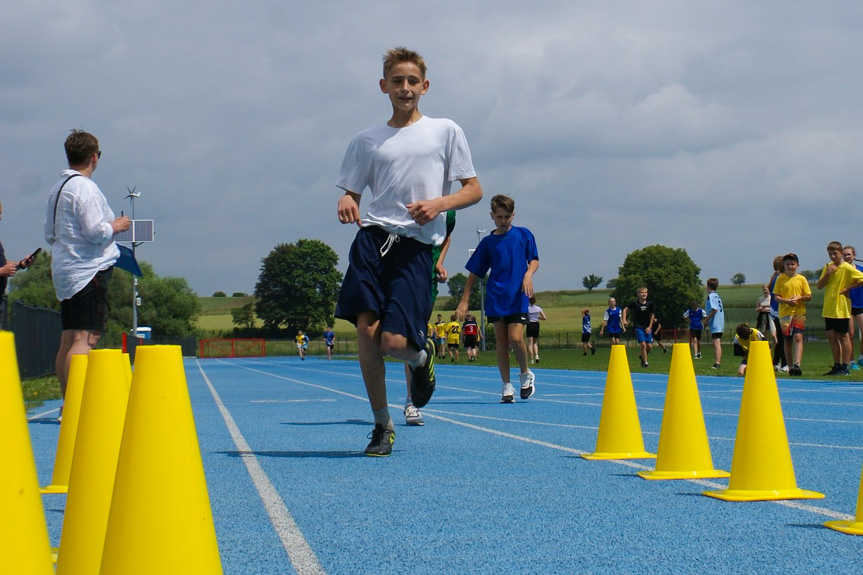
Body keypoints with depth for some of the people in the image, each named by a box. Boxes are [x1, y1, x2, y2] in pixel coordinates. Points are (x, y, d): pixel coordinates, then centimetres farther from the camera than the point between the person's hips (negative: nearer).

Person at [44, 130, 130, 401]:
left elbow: (50, 234, 21)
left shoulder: (57, 189, 16)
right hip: (89, 270, -10)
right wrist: (116, 226, -1)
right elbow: (96, 232, -19)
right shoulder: (85, 187, -12)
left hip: (64, 272, 10)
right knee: (86, 338, -14)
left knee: (69, 340, 9)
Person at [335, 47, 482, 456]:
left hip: (417, 242, -2)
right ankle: (382, 424, 4)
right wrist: (346, 204, -7)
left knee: (394, 342, -15)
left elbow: (474, 190, 9)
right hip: (373, 236, 2)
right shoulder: (367, 140, 17)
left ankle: (422, 354, 23)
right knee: (365, 327, -13)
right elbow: (350, 192, 17)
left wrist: (438, 204, -10)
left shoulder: (446, 131, 11)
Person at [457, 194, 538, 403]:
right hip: (495, 297, 2)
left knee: (515, 338, -14)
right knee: (501, 341, 1)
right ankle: (506, 386, 8)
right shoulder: (487, 243, 7)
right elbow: (474, 273, 9)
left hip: (518, 296, -2)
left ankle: (526, 374, 12)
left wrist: (528, 275, -13)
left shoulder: (523, 235, 5)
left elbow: (534, 260, 9)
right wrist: (465, 300, 5)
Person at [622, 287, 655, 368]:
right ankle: (645, 362, -3)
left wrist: (650, 327, 3)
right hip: (639, 327, -3)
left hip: (647, 327, 3)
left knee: (650, 346, 0)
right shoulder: (635, 304, -8)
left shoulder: (650, 304, -2)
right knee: (643, 344, -15)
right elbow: (625, 310, 2)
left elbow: (652, 315, 9)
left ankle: (641, 355, 30)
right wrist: (624, 320, -10)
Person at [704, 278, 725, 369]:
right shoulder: (717, 296, 17)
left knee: (716, 343, -16)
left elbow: (714, 309, -20)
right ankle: (717, 362, 20)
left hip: (715, 324, -9)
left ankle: (717, 364, -25)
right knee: (718, 343, 14)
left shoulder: (711, 296, -10)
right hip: (720, 324, 9)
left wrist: (707, 319, -12)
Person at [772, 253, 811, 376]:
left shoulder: (801, 279, 3)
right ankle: (790, 367, 13)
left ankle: (797, 364, -24)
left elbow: (809, 296, 5)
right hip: (784, 313, 1)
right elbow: (776, 296, 1)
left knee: (798, 337, -16)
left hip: (799, 312, -1)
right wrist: (786, 301, -17)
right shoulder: (780, 279, 4)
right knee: (787, 340, 6)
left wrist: (798, 298, -14)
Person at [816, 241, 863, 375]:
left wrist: (848, 288, -14)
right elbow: (819, 286, 7)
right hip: (829, 309, 7)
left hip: (841, 308, -7)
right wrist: (827, 274, -8)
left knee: (843, 337, -3)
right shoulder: (828, 267, 11)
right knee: (831, 336, 8)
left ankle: (845, 367, 1)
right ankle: (837, 366, 15)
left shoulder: (847, 268, -10)